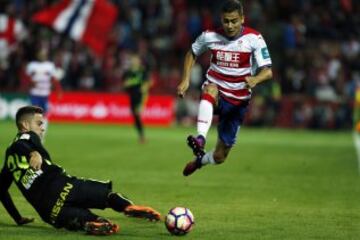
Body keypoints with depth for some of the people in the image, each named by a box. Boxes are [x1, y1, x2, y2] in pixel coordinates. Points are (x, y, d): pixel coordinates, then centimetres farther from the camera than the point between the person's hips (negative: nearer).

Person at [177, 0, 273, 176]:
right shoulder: (210, 36, -6)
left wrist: (255, 79, -38)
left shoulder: (254, 39, -11)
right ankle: (200, 138, -55)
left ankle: (199, 160, 40)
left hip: (237, 102, 0)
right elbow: (192, 54, 14)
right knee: (210, 90, -40)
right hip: (216, 94, 0)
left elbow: (267, 71, -15)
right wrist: (185, 80, 1)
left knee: (219, 157, 3)